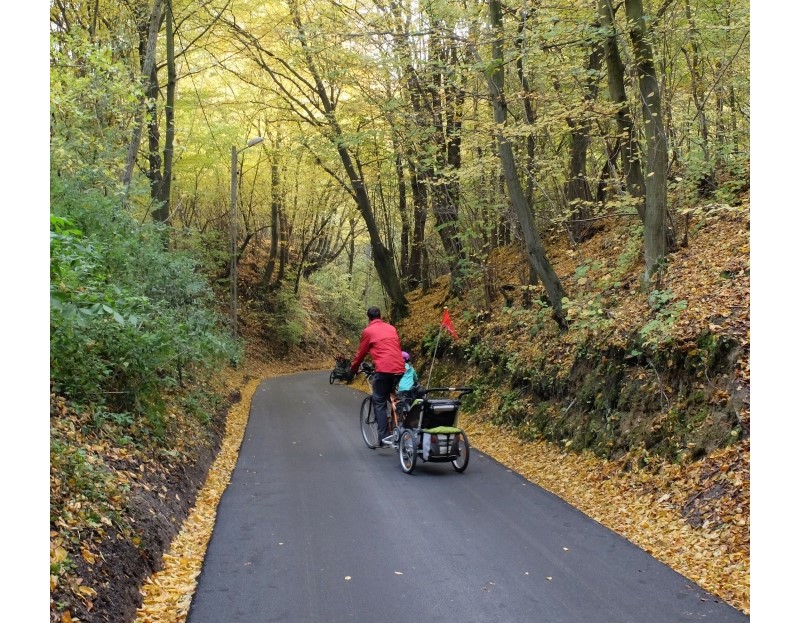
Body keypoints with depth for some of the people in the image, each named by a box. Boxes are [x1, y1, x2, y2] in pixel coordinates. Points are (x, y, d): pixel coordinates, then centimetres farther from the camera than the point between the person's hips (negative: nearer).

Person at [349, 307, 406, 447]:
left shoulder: (368, 331, 4)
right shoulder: (391, 328, 19)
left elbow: (360, 353, 11)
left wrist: (352, 370, 26)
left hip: (384, 369, -5)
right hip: (399, 368, 5)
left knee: (380, 403, 2)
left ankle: (383, 439, -5)